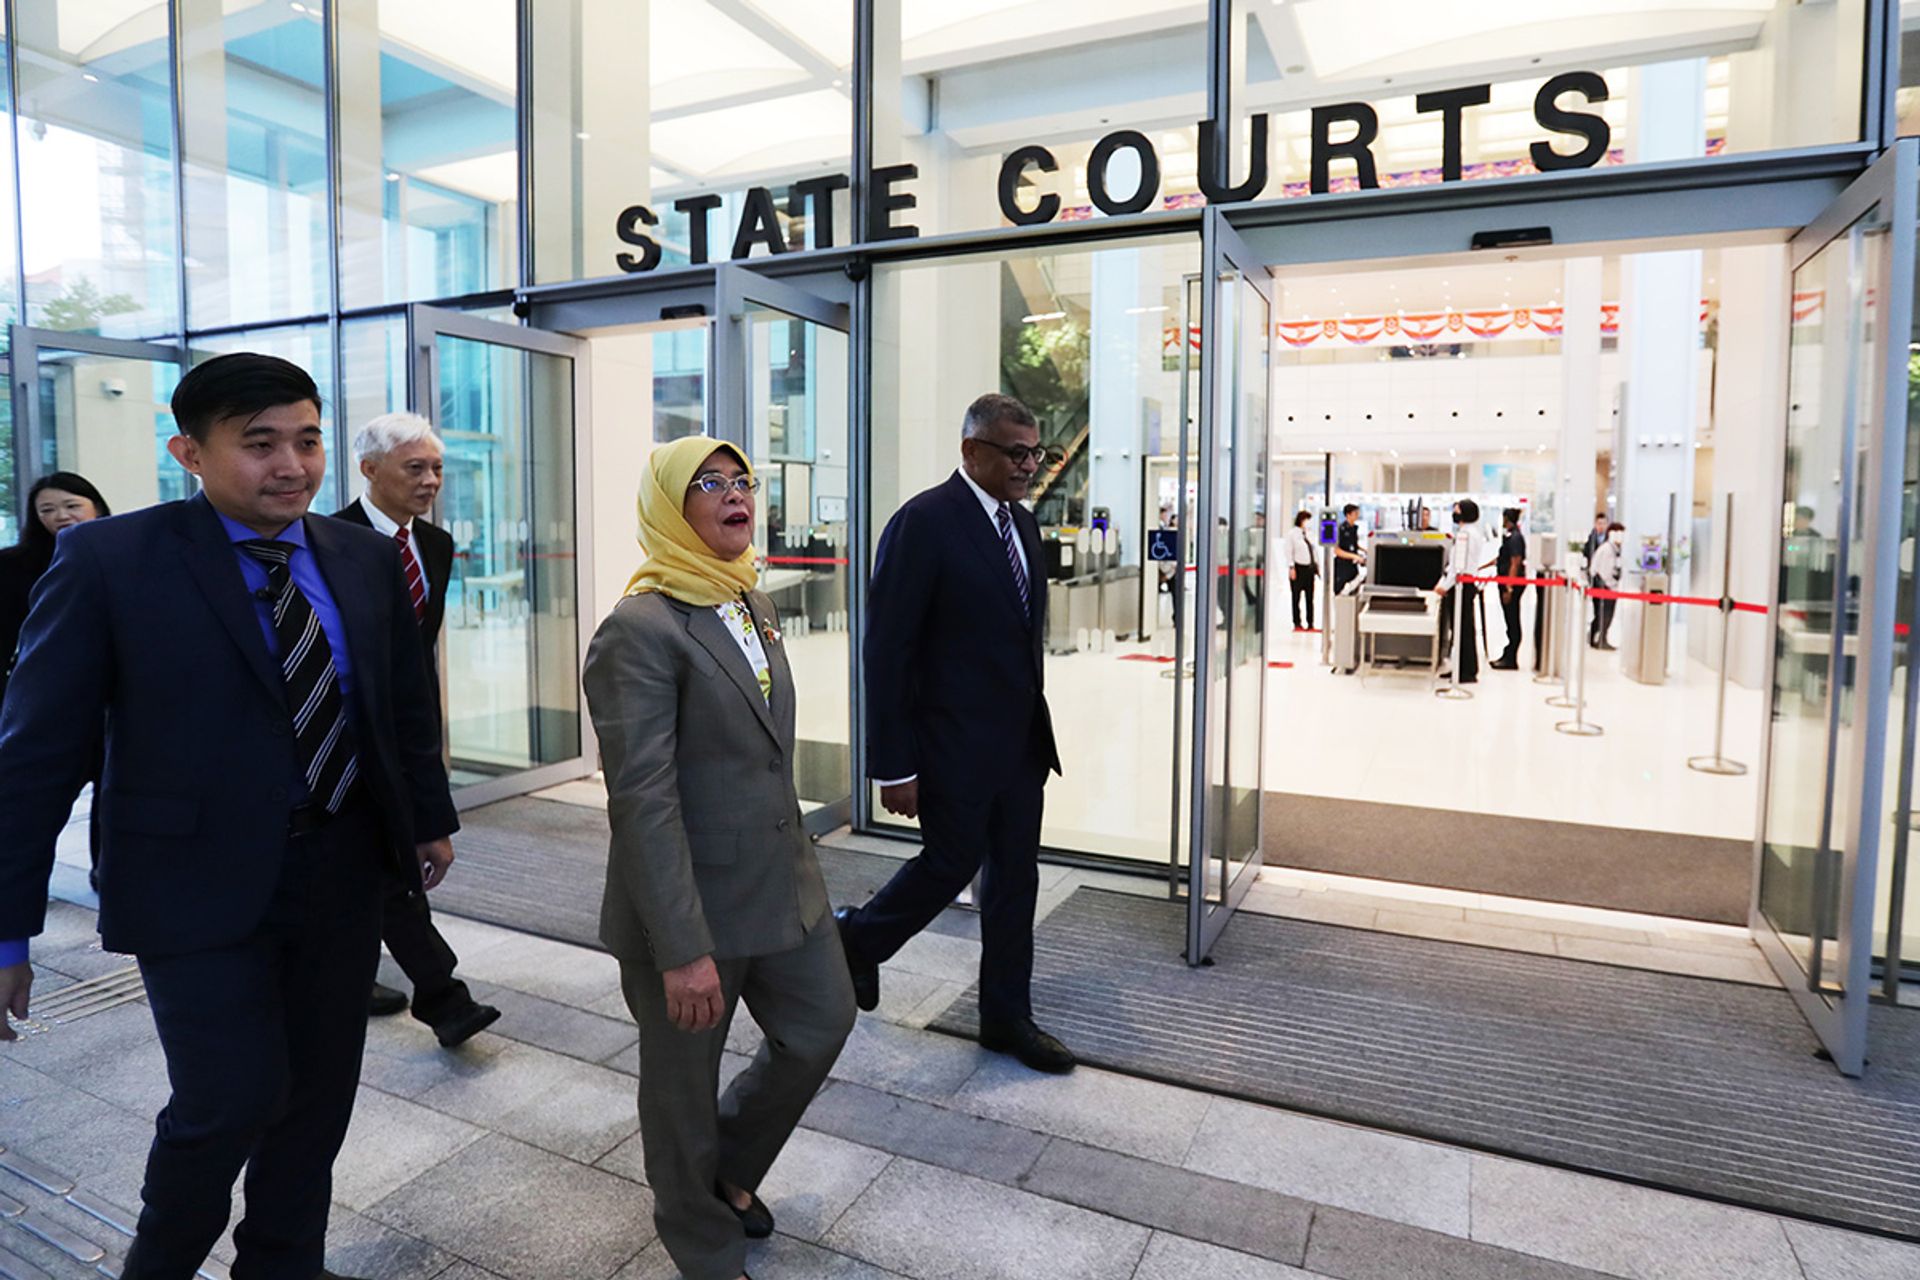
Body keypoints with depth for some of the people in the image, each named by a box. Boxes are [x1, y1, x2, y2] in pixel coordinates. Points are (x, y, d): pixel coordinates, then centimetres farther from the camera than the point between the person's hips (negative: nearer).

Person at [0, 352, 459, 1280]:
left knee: (318, 1093, 14)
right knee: (232, 1100, -2)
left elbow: (407, 704, 12)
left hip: (343, 867, 5)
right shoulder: (110, 561, -11)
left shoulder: (365, 559, 2)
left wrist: (430, 818, 18)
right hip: (200, 882, -4)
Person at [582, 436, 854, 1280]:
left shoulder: (753, 602, 6)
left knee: (822, 1025, 20)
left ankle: (729, 1168, 47)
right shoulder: (640, 629, -20)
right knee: (683, 1083, 14)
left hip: (784, 885, 8)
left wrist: (796, 855, 16)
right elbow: (642, 802, -23)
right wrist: (683, 950, -23)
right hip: (688, 905, -8)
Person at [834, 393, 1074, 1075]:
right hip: (955, 743, -8)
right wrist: (894, 765, -17)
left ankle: (1006, 1016, 29)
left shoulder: (1023, 523, 10)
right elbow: (887, 651, -17)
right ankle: (857, 939, 35)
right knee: (950, 863, 7)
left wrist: (1039, 725, 15)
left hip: (1021, 738, 8)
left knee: (1015, 876, 13)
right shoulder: (924, 522, -16)